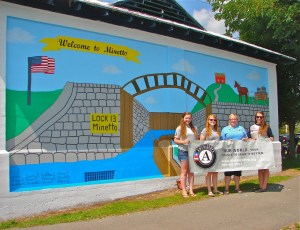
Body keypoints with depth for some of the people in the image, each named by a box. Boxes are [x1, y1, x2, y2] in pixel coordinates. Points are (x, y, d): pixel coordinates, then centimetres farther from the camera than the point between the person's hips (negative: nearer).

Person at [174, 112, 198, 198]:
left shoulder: (194, 128, 12)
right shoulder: (179, 128, -1)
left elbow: (197, 139, 15)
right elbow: (175, 140, -2)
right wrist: (183, 142, -18)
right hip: (183, 151, -4)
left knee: (191, 171, 8)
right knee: (184, 171, 0)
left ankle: (191, 190, 14)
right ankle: (184, 191, 6)